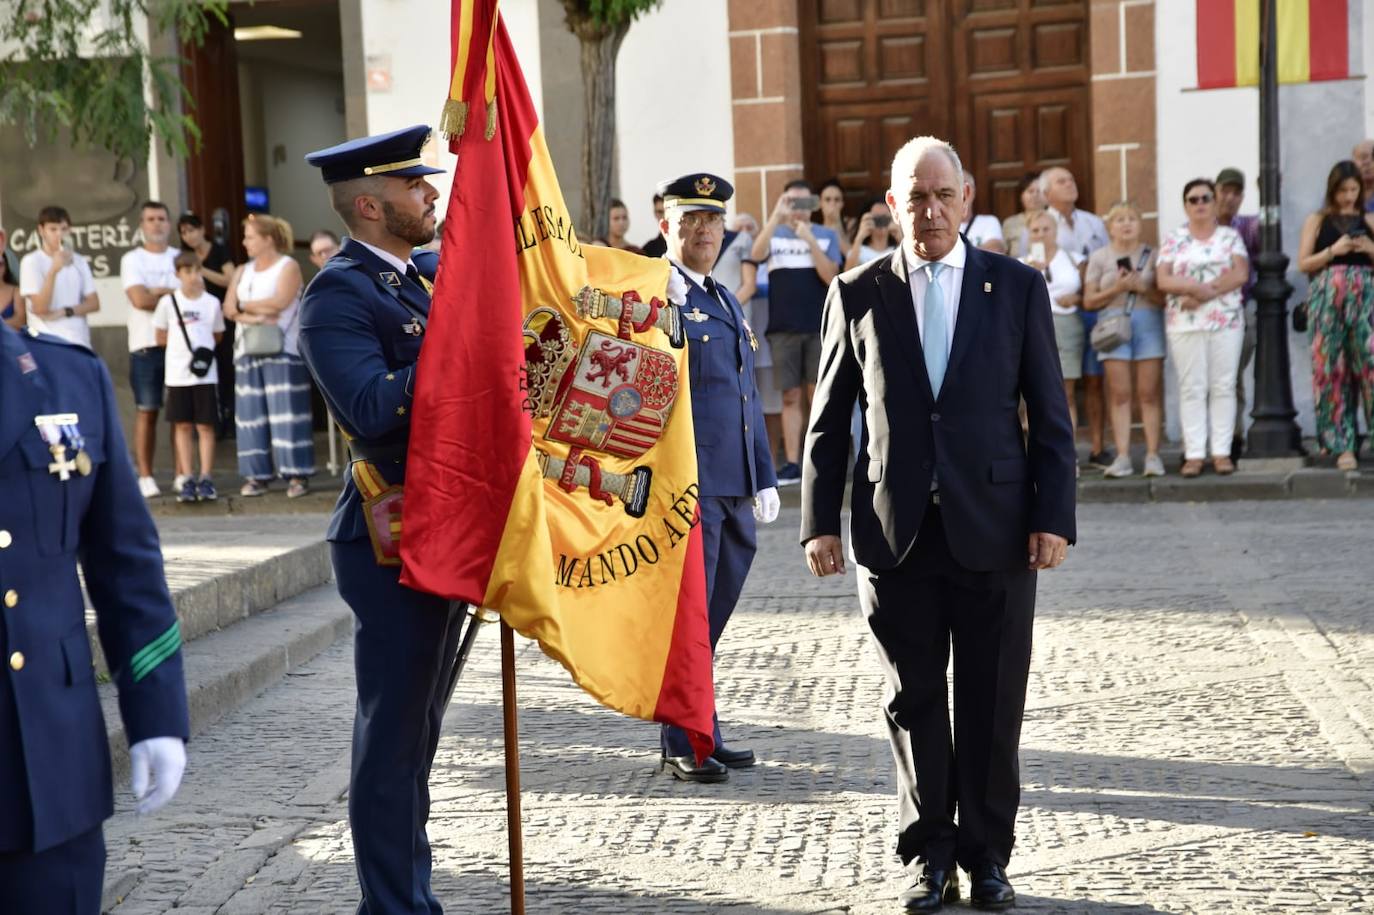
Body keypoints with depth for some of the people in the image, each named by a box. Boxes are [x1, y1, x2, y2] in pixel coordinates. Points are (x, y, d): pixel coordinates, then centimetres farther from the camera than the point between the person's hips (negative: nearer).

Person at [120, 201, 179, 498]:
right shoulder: (132, 259, 4)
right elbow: (140, 299, -10)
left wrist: (160, 292, -8)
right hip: (146, 345, -2)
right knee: (147, 411, -2)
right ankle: (145, 477, 2)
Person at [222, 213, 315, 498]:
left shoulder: (288, 267, 1)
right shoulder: (242, 271, 18)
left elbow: (279, 302, -13)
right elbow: (229, 309, 8)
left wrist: (245, 305, 1)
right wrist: (254, 317, -11)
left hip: (282, 351, -5)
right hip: (248, 350, 5)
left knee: (286, 413, -8)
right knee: (251, 414, 1)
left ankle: (296, 475, -8)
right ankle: (256, 475, 4)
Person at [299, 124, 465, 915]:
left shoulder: (434, 273, 12)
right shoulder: (339, 294, -14)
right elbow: (374, 408, -27)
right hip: (396, 538, -9)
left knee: (418, 726, 19)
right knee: (394, 732, 0)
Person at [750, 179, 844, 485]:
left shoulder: (826, 236, 6)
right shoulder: (774, 234, 8)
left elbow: (831, 277, -6)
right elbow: (756, 254, -13)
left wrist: (809, 239, -14)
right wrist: (776, 216, -21)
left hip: (819, 327, -1)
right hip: (783, 328, 1)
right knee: (790, 396, 3)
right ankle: (792, 463, 5)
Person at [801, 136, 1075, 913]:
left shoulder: (1018, 288, 4)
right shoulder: (858, 294, 4)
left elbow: (1050, 416, 3)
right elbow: (830, 420, 7)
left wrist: (1054, 517, -5)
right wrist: (822, 521, 1)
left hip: (994, 529, 0)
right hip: (896, 535, 0)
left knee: (992, 707, 6)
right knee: (914, 704, 7)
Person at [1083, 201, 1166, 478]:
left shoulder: (1152, 255, 9)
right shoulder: (1099, 257, 10)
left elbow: (1166, 296, 3)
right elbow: (1089, 301, 6)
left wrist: (1141, 287, -12)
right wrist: (1116, 289, -8)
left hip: (1148, 323, 0)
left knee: (1149, 393, -3)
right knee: (1119, 394, -3)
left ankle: (1152, 455, -2)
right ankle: (1122, 456, -3)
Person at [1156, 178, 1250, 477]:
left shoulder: (1230, 237, 8)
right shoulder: (1173, 240, 9)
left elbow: (1240, 274, -5)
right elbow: (1163, 280, -2)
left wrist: (1203, 293, -15)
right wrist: (1199, 286, -17)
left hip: (1226, 322, 0)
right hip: (1184, 325, 0)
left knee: (1223, 387, 0)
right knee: (1192, 388, -2)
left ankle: (1222, 452, 3)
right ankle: (1194, 454, -1)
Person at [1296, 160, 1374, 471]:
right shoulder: (1317, 220, 9)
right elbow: (1303, 263, 2)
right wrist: (1333, 250, -11)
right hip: (1327, 297, -1)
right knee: (1331, 367, -2)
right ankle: (1342, 445, 4)